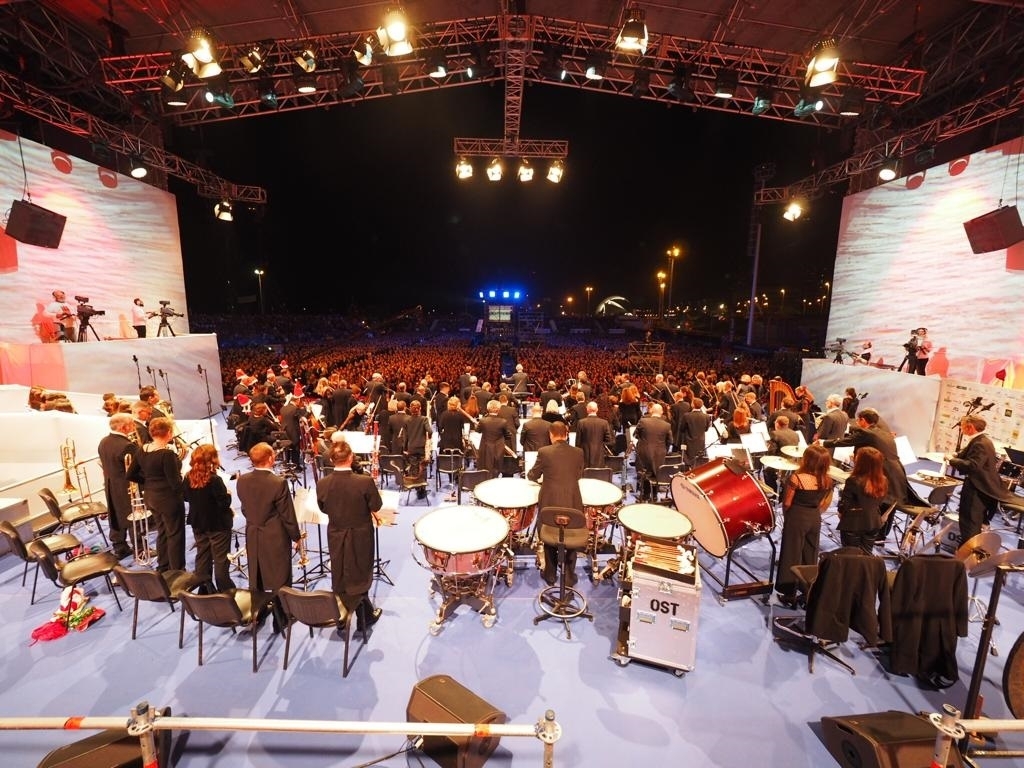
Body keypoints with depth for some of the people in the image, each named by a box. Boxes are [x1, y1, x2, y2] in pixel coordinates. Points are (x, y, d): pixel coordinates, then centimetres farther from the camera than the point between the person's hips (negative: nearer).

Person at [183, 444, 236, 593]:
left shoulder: (188, 478, -5)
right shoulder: (215, 480, -26)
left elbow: (186, 497, 9)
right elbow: (225, 503, -22)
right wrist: (228, 494, -4)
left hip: (198, 523, 6)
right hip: (218, 524, -6)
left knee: (202, 556, 18)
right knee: (220, 559, 5)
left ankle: (204, 589, 29)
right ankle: (225, 590, 14)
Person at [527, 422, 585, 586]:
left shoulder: (544, 451, -11)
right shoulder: (578, 452, -4)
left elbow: (533, 475, 2)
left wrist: (530, 473, 25)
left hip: (550, 503, -1)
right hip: (573, 503, 1)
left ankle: (550, 575, 30)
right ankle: (569, 577, 26)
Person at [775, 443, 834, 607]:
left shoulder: (796, 478, -21)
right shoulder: (827, 481, -5)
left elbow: (787, 503, -13)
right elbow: (825, 503, 6)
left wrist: (787, 515, 6)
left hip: (797, 518, -5)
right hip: (815, 519, 5)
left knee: (792, 555, 7)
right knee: (810, 557, 17)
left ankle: (790, 595, 15)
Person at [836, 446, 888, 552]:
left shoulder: (854, 481, -25)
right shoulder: (882, 482, -6)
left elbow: (844, 504, -16)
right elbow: (879, 502, 8)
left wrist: (841, 512, 4)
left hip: (853, 524, -5)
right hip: (873, 524, 5)